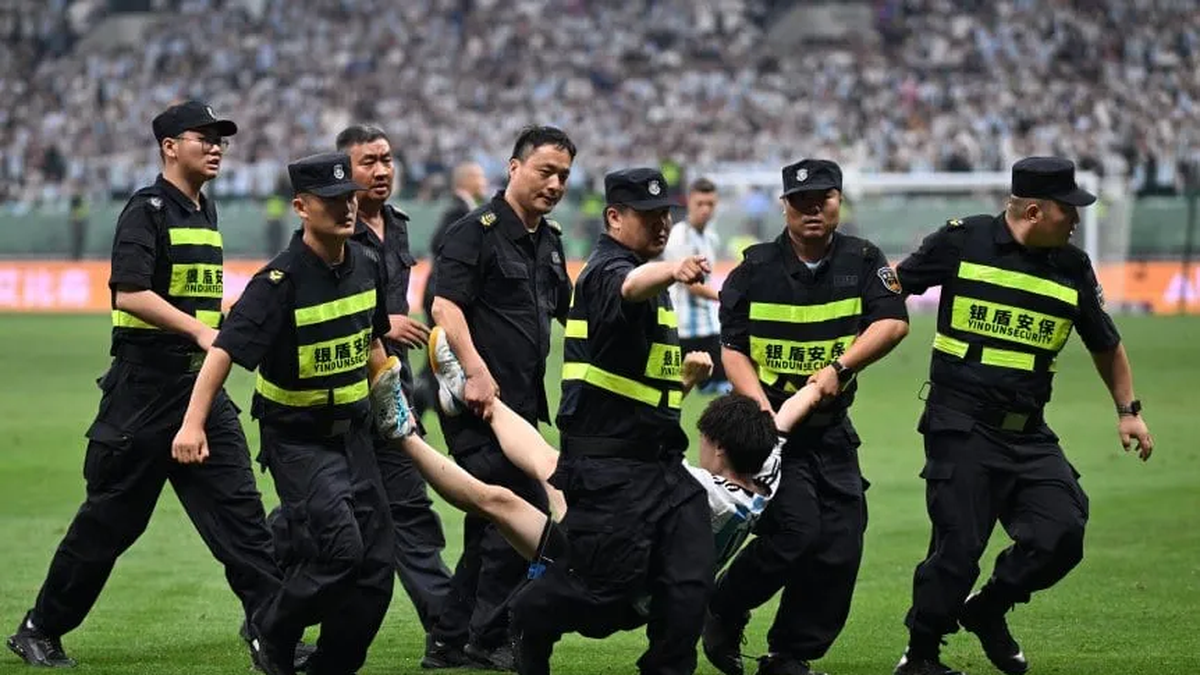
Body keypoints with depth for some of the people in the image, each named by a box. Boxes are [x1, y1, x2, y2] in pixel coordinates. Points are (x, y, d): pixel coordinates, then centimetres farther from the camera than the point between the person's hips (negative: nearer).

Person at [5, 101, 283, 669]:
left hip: (200, 383, 7)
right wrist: (197, 330, -31)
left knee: (239, 507, -2)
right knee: (111, 517, 1)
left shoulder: (205, 211, 15)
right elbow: (130, 293, -24)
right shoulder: (147, 211, -11)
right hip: (145, 382, -7)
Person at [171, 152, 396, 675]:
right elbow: (225, 348, -28)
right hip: (297, 438, -7)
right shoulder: (281, 281, -20)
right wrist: (193, 424, -39)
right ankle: (271, 633, 3)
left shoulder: (365, 268, 1)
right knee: (339, 547, -21)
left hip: (352, 431, 7)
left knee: (375, 567, 3)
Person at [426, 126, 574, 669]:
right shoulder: (476, 232, -9)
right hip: (477, 401, -9)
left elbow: (567, 314, 28)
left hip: (523, 402, 9)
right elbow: (445, 305, -21)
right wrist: (476, 370, -32)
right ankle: (489, 638, 0)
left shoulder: (548, 242, 17)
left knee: (493, 525, 12)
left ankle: (450, 641, 20)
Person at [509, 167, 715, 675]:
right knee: (609, 581, -7)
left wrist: (685, 376, 15)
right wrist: (673, 271, -60)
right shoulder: (608, 270, -12)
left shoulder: (652, 278, 19)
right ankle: (529, 620, 20)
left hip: (659, 460, 9)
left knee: (690, 575, -2)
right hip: (606, 466, -9)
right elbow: (631, 286, -40)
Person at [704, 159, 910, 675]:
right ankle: (723, 611, 6)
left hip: (833, 428, 4)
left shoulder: (862, 261, 2)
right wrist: (762, 406, -18)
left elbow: (893, 322, -11)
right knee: (797, 532, -18)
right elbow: (733, 348, -3)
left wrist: (839, 367, -23)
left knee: (842, 545, 0)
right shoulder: (755, 268, -2)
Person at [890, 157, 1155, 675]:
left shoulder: (1073, 267, 8)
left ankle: (987, 611, 16)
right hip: (961, 426, -4)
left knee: (1063, 532, -9)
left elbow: (1105, 344, 22)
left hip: (1029, 433, 4)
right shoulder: (963, 240, -3)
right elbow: (893, 285, 6)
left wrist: (1128, 410, 20)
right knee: (959, 544, -8)